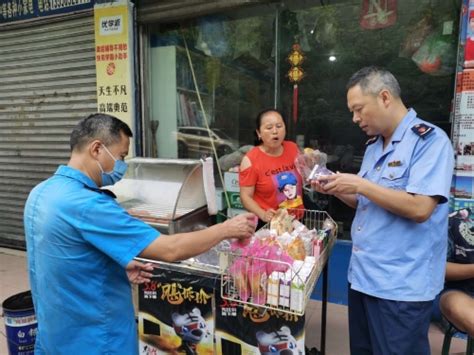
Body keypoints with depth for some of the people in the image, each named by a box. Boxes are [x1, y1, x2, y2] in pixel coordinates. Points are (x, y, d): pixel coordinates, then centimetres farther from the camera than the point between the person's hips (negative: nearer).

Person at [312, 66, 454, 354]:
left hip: (401, 285, -8)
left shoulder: (430, 140, -14)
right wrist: (336, 189, 1)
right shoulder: (374, 146, 11)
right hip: (363, 275, 8)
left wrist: (360, 184, -19)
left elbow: (419, 208, -25)